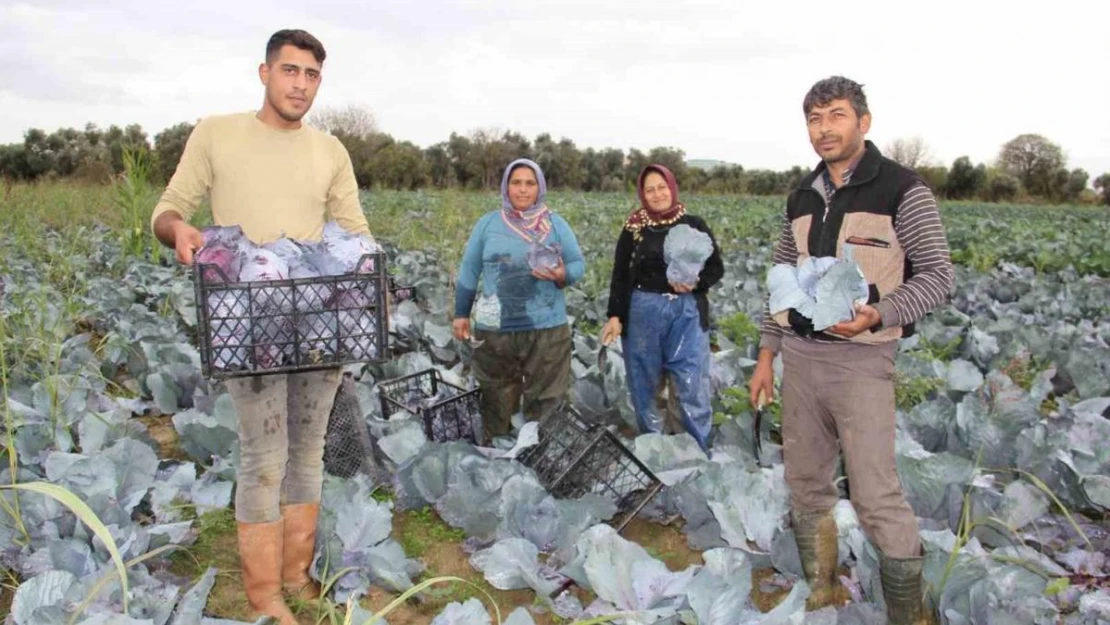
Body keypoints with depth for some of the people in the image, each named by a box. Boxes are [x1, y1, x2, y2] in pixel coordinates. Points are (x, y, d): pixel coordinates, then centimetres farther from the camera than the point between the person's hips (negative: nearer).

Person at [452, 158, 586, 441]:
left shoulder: (556, 224, 3)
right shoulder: (488, 223, 4)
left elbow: (578, 263, 4)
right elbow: (469, 270, 9)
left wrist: (562, 275, -18)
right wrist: (461, 314, 8)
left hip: (547, 329, -1)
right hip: (495, 330, 1)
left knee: (545, 402, 5)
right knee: (498, 401, 13)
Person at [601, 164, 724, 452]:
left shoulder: (694, 225, 4)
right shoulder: (633, 228, 5)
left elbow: (716, 268, 7)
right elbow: (620, 276, 5)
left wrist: (695, 282, -13)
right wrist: (615, 316, -4)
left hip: (687, 312, -1)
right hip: (643, 311, 1)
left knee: (693, 387, -5)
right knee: (644, 385, 8)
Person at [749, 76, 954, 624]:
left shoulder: (901, 189, -6)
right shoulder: (802, 196, 11)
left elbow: (937, 277, -7)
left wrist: (878, 315, -23)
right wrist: (767, 354, 13)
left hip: (861, 360, -6)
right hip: (799, 357, 6)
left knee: (876, 494, -8)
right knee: (804, 482, 13)